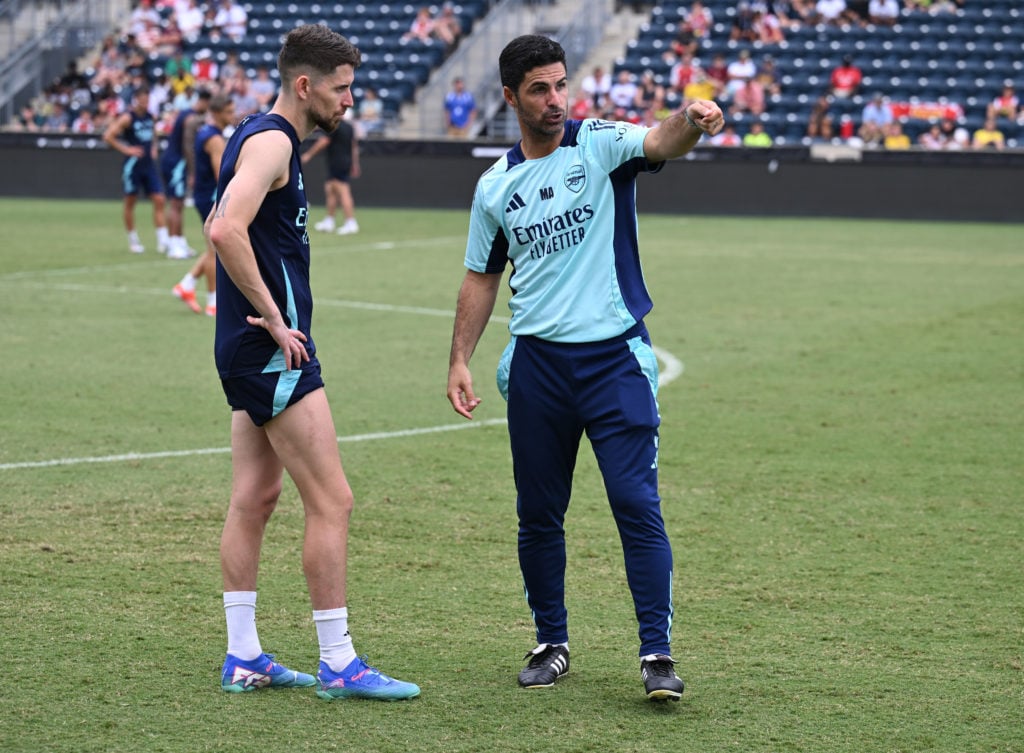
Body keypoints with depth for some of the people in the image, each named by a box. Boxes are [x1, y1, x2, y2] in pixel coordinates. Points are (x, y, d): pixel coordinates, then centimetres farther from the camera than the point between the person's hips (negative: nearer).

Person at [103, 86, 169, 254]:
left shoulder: (150, 117, 10)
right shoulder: (127, 118, -9)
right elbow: (108, 136, -14)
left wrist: (154, 148, 12)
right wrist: (126, 149, -15)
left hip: (149, 164, 5)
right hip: (133, 164, -5)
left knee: (159, 200, -6)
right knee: (130, 202, 5)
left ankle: (162, 240, -9)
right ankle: (133, 240, 16)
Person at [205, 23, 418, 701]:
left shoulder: (256, 136, 16)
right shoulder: (272, 141, -15)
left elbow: (221, 228, 29)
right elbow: (227, 230, -29)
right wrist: (274, 319, -22)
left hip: (249, 347, 11)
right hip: (275, 351, -11)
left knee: (255, 499, 12)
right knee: (332, 500, -7)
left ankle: (244, 658, 16)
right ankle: (338, 664, -4)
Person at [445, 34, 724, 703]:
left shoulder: (600, 145, -2)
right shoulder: (496, 186, 9)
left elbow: (659, 144, -23)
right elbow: (482, 278, 18)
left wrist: (693, 121, -46)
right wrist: (461, 361, 9)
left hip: (616, 358, -3)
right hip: (536, 364, 4)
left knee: (638, 507, -10)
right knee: (538, 514, 8)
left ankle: (658, 654, -7)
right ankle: (551, 643, 23)